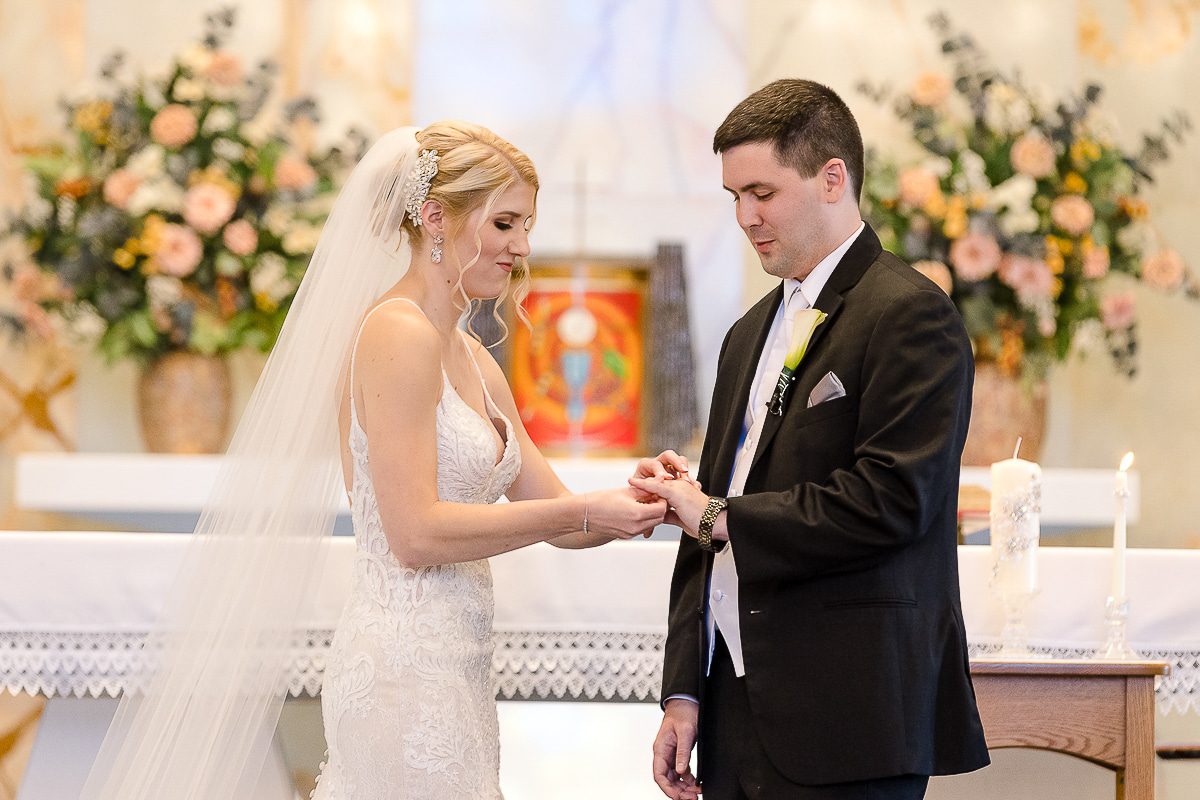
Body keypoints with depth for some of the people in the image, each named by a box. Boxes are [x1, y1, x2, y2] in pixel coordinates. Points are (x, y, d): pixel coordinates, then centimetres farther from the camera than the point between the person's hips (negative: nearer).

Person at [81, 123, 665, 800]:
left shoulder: (473, 361, 17)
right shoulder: (398, 335, -11)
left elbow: (551, 510, 16)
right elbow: (416, 534, -18)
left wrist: (637, 507, -4)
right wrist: (585, 511, -16)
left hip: (451, 664, 9)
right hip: (407, 673, -9)